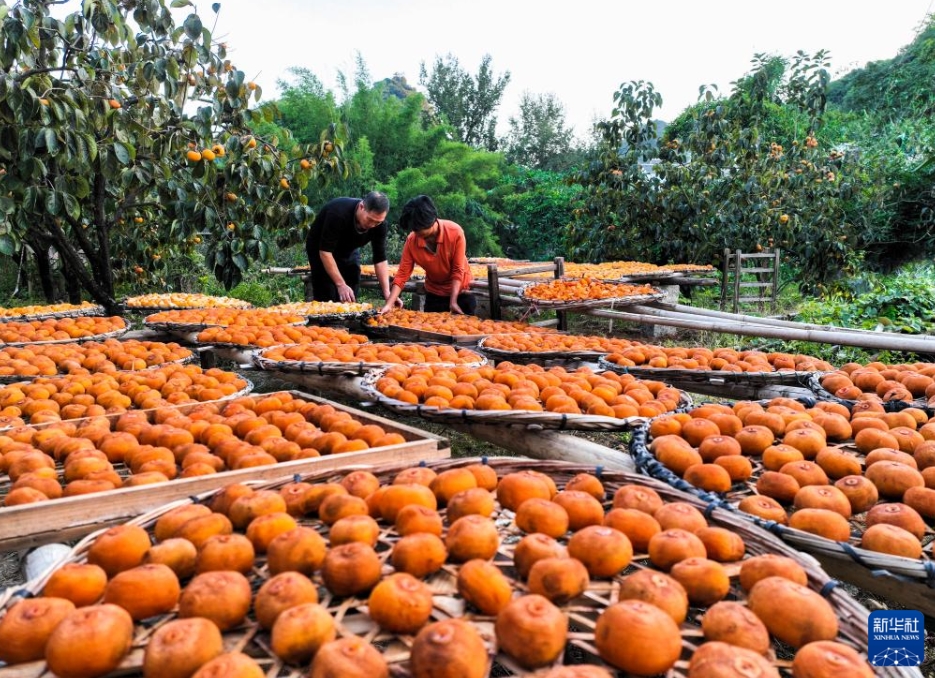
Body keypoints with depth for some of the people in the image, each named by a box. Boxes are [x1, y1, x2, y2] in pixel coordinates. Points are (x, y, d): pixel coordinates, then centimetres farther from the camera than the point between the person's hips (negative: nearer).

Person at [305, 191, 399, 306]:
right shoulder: (338, 213, -37)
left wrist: (387, 293, -24)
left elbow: (380, 258, -16)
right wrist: (341, 284, -37)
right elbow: (325, 251, -34)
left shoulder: (379, 223, -22)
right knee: (326, 300, -10)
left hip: (349, 250, 5)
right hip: (320, 249, -4)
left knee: (350, 300, -1)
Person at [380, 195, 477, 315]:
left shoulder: (455, 232, -26)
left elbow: (458, 270, -21)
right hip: (433, 292, 2)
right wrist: (389, 305, -27)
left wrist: (453, 302, -26)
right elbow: (402, 274, -17)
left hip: (459, 290, -2)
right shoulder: (411, 240, -20)